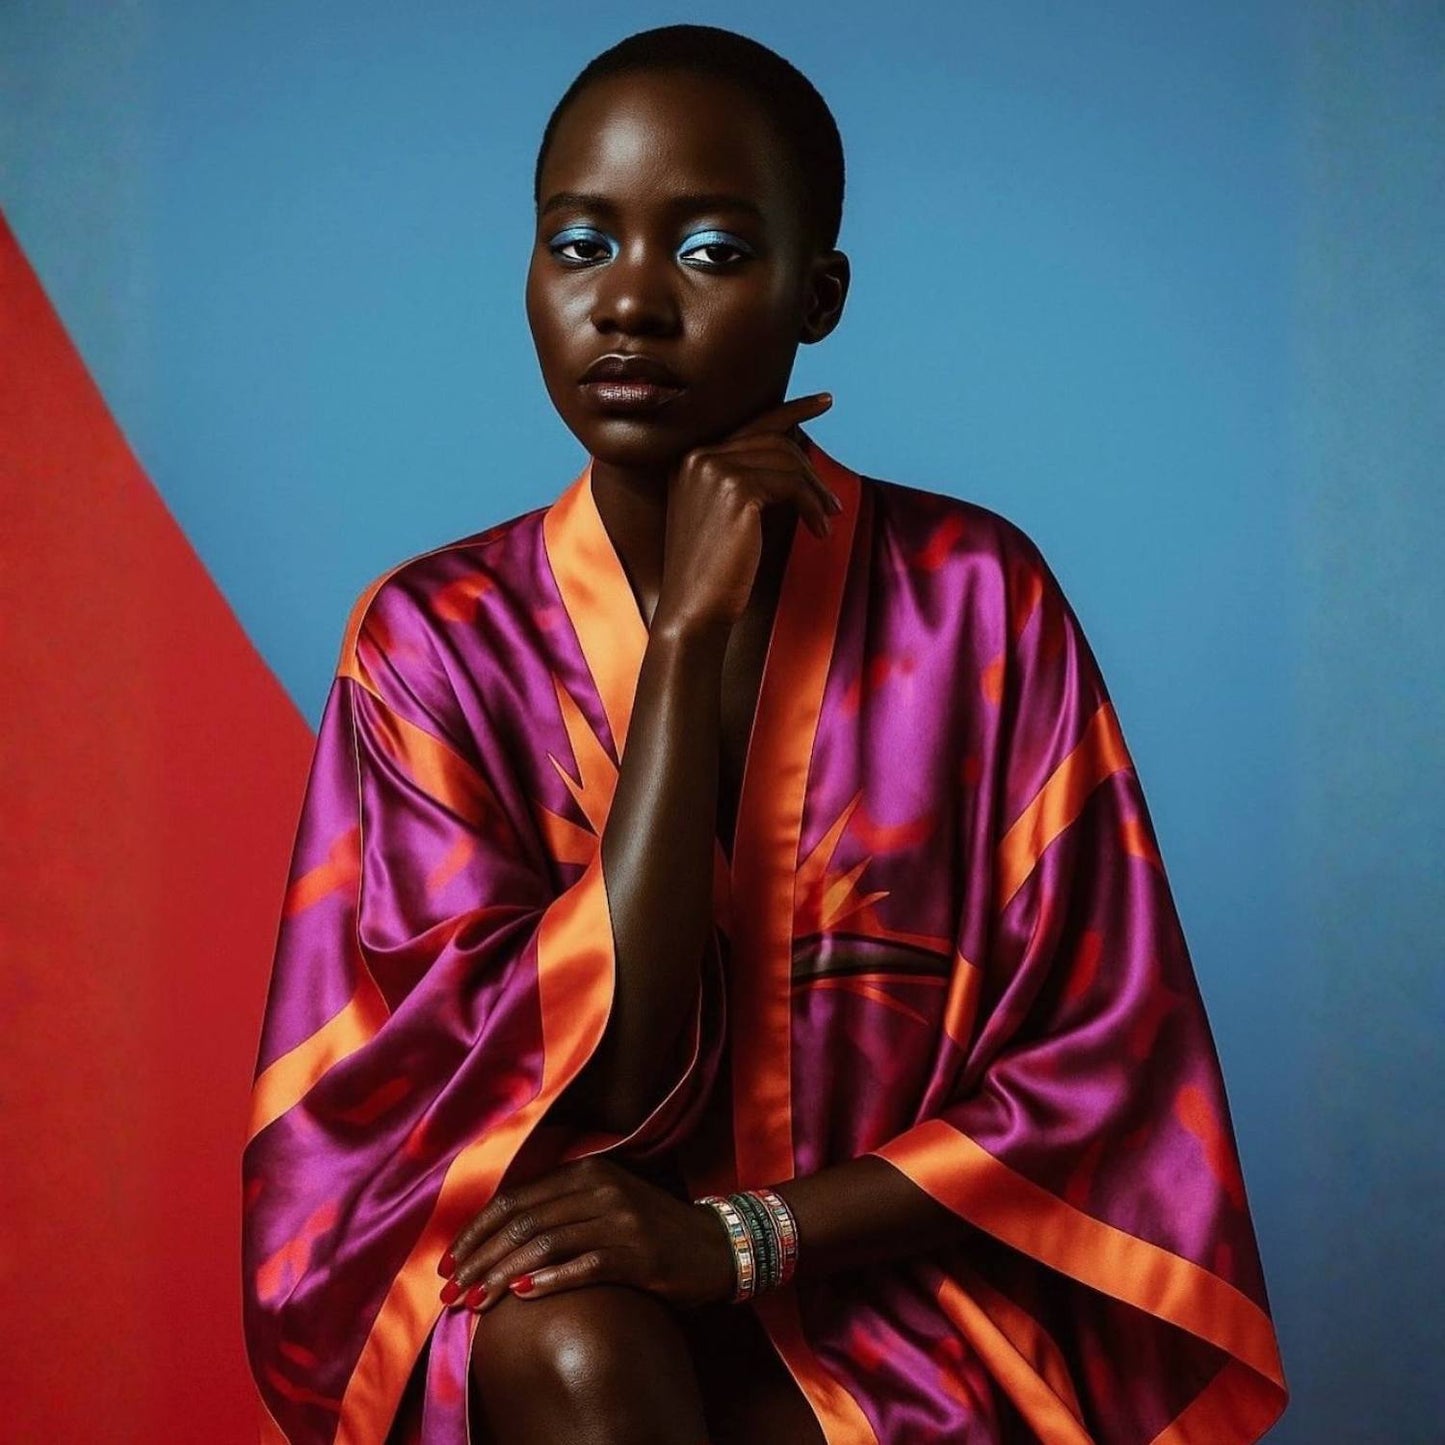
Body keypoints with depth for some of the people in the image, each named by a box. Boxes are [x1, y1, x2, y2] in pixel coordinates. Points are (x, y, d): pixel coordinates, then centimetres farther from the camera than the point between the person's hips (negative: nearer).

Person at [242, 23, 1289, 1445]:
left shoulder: (976, 597, -5)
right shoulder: (433, 635, -3)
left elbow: (1100, 1076, -5)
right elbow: (599, 1078, -14)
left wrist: (739, 1235, -18)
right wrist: (685, 632, -17)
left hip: (892, 1294, -1)